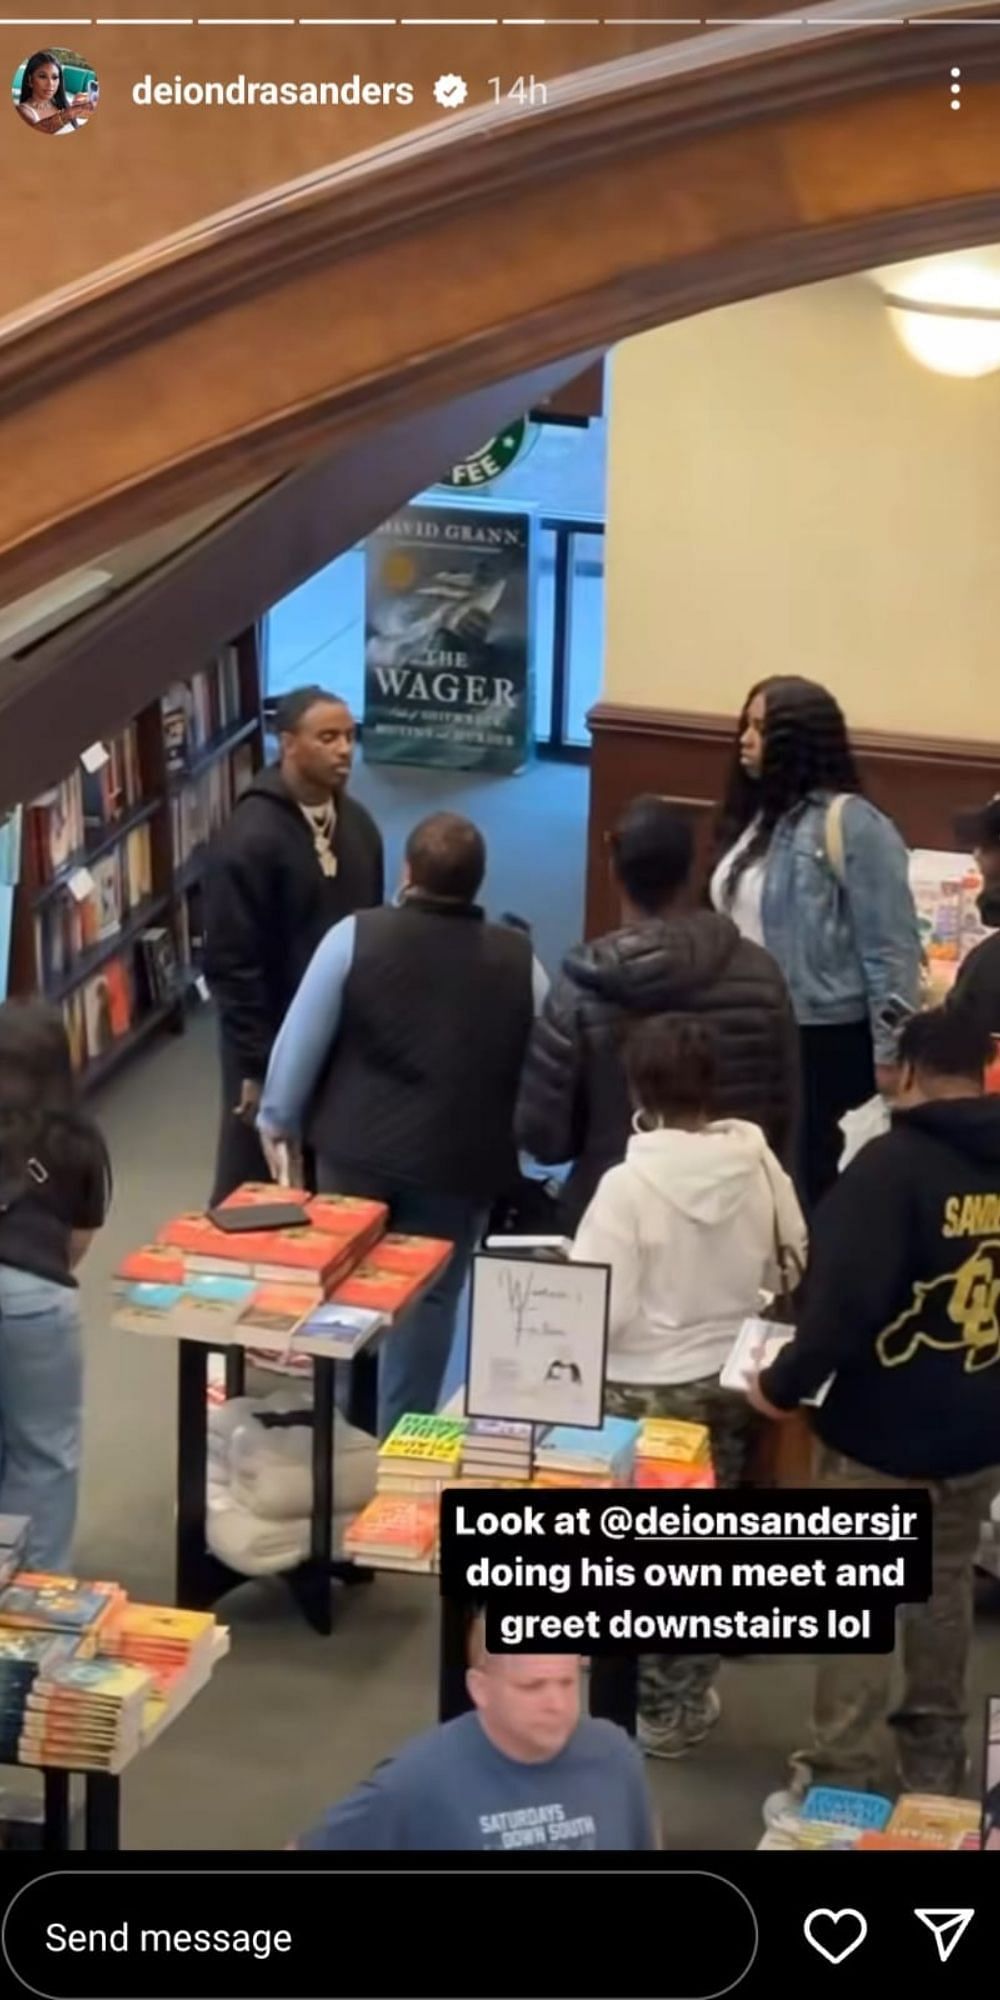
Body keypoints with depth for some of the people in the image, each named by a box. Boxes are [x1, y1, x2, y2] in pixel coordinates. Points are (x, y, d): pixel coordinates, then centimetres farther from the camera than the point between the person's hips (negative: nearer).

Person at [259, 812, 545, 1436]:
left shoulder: (356, 936, -8)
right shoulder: (518, 960, -4)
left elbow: (302, 1038, -3)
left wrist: (279, 1121, 10)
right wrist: (514, 1145, 20)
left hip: (356, 1146, 0)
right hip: (458, 1160, 0)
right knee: (429, 1300, 12)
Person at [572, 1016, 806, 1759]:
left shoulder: (629, 1183, -24)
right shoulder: (757, 1160, -10)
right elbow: (793, 1261, 4)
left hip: (645, 1391, -5)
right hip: (730, 1380, 5)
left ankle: (646, 1705, 21)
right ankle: (688, 1701, 30)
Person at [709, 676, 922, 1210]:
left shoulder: (852, 824, -14)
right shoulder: (756, 816, 10)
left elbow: (891, 951, -15)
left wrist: (890, 1055, -16)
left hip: (825, 1045, -8)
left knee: (811, 1186, -1)